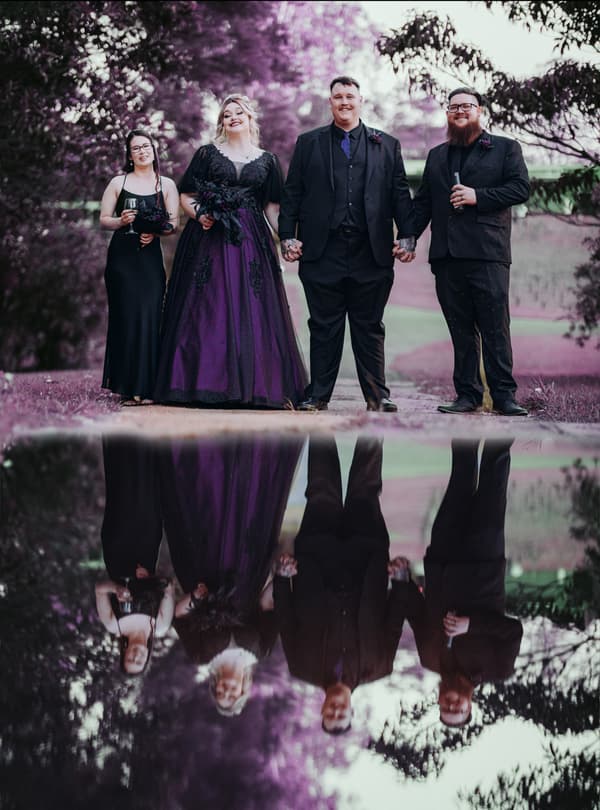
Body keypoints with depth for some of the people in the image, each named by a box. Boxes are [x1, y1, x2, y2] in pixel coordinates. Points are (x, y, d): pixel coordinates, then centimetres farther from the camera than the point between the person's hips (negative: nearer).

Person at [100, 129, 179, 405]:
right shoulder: (118, 182, 10)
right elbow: (103, 219, 9)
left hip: (150, 256, 0)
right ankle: (126, 385, -1)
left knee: (149, 316, -9)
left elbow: (173, 224, 6)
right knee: (125, 315, -5)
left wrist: (155, 232, -13)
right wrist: (121, 221, -11)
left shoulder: (166, 185, 11)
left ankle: (145, 386, -7)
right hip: (122, 255, 0)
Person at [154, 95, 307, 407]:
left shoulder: (267, 161, 13)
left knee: (251, 311, -4)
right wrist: (200, 214, -11)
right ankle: (206, 382, -4)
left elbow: (272, 207, 12)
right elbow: (186, 196, 9)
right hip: (209, 238, -1)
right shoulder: (207, 154, 10)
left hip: (251, 241, 1)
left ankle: (253, 384, -1)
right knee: (208, 310, -5)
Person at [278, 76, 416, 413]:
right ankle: (319, 395, 8)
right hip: (322, 253, 0)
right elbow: (292, 193, 9)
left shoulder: (387, 145, 13)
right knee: (324, 327, 3)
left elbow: (400, 194, 9)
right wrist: (288, 237, -1)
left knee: (370, 327, 4)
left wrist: (407, 237, 0)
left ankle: (378, 395, 9)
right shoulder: (308, 143, 12)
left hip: (372, 253, 0)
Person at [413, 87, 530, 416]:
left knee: (495, 329, -6)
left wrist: (478, 196, -11)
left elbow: (521, 188, -2)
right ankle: (467, 394, 9)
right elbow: (423, 203, 20)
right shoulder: (437, 156, 22)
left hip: (488, 253, -4)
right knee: (461, 331, 5)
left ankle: (504, 395, -3)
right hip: (447, 256, 4)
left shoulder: (505, 148, 9)